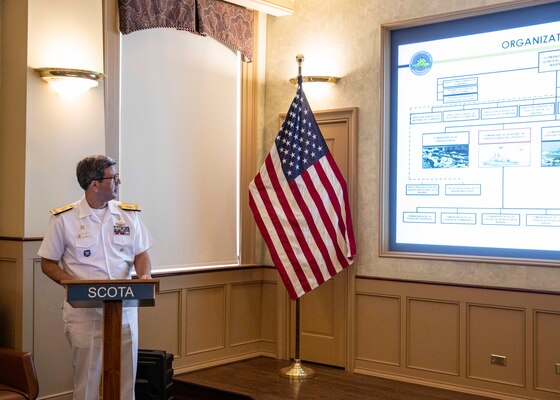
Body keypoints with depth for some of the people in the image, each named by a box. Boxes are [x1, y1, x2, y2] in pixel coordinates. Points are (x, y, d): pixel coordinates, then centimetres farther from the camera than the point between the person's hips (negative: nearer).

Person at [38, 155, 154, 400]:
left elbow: (141, 254, 9)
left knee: (126, 379, 7)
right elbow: (48, 263, 2)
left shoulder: (129, 214, 6)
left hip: (125, 307, 3)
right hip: (84, 309, -2)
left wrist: (145, 276, -12)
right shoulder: (63, 218, -3)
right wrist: (72, 283, -16)